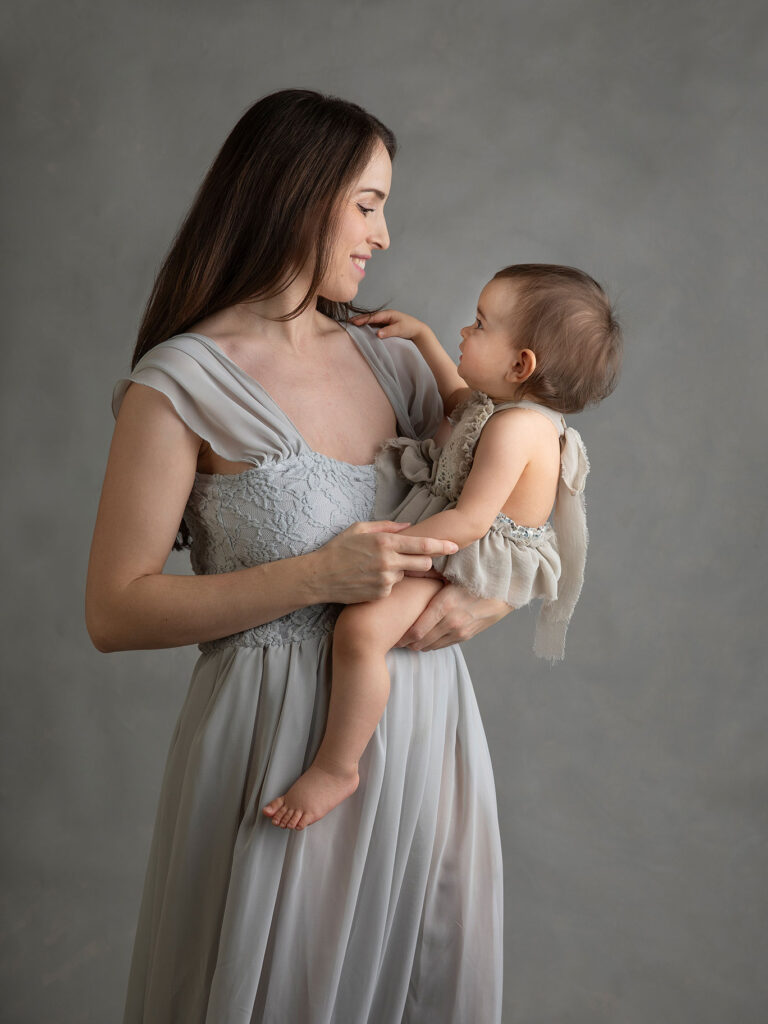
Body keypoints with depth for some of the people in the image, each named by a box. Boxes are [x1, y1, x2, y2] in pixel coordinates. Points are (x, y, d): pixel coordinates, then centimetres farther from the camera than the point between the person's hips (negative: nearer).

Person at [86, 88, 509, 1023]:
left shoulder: (392, 362, 8)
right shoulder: (181, 384, -9)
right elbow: (113, 613, -13)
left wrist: (485, 600, -7)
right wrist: (317, 577, -20)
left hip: (424, 731, 6)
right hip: (283, 740, -5)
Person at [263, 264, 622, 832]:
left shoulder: (515, 428, -26)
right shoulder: (507, 404, 6)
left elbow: (471, 519, -31)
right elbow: (456, 396, 29)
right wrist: (422, 334, 23)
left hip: (470, 562, -12)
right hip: (455, 547, 12)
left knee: (361, 627, -32)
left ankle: (336, 767, -17)